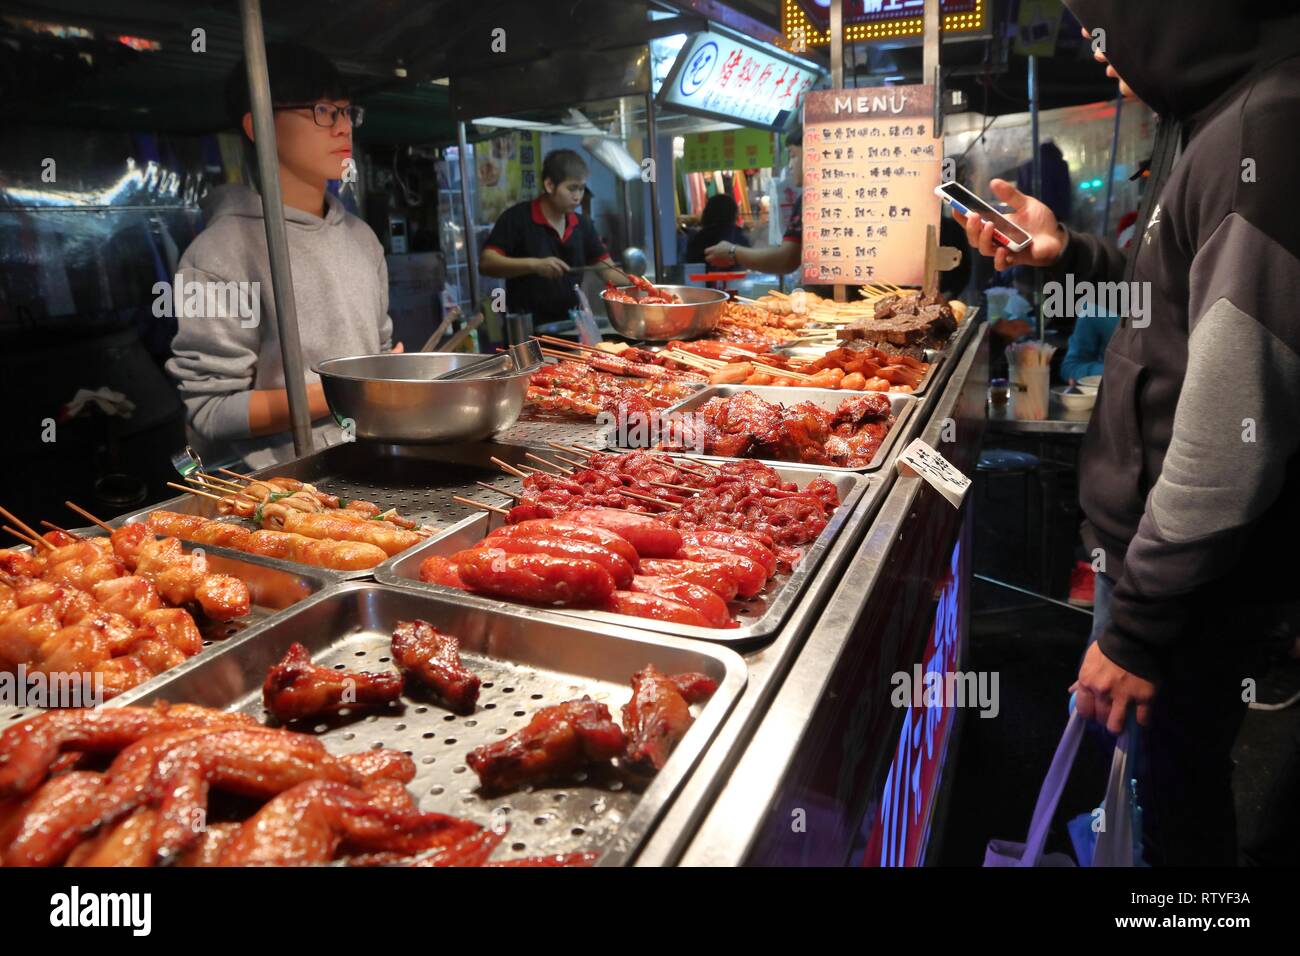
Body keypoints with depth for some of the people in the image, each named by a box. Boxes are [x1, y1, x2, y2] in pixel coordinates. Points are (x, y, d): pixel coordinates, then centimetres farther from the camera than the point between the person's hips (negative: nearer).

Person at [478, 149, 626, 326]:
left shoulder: (582, 225, 10)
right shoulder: (517, 218, -6)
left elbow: (608, 271, 7)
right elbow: (486, 263, -14)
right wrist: (534, 264, -25)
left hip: (569, 324, 4)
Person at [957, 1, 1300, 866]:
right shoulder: (1218, 122, 8)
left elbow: (1230, 439, -27)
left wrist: (1138, 625, -21)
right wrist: (1067, 253, 7)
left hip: (1195, 569, -9)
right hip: (1149, 535, 9)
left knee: (1178, 782, 11)